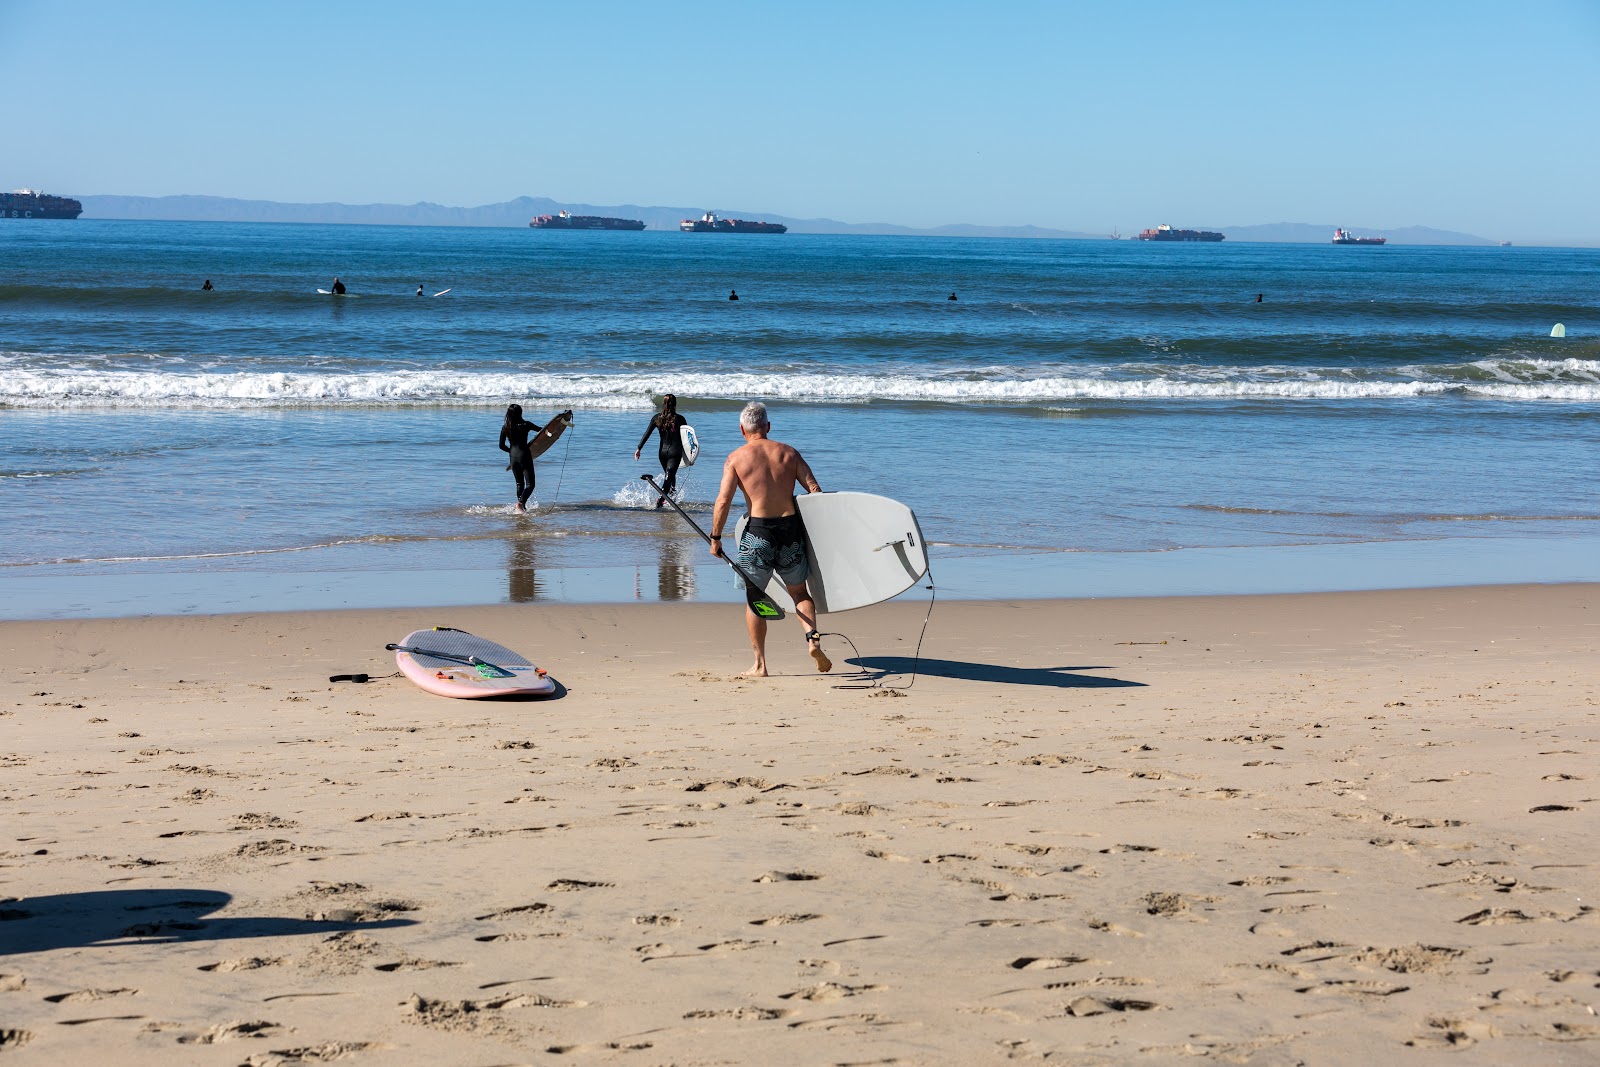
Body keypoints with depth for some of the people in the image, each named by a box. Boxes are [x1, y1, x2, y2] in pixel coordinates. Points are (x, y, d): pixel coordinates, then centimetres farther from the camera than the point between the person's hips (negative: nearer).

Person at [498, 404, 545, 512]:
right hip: (524, 456, -4)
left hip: (513, 457, 4)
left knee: (519, 483, 19)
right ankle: (521, 502, -22)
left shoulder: (505, 427, -1)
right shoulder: (525, 425, -10)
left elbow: (502, 446, 4)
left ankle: (522, 507, 21)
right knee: (530, 484, 1)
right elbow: (541, 430, 4)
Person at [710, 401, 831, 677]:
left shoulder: (736, 458, -1)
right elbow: (815, 490, 2)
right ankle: (813, 638, -4)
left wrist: (715, 537, 0)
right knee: (799, 591, 19)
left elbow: (723, 501, -8)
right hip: (791, 528, 3)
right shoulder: (789, 453, 7)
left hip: (758, 531, -3)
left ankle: (760, 664, 10)